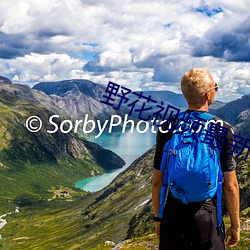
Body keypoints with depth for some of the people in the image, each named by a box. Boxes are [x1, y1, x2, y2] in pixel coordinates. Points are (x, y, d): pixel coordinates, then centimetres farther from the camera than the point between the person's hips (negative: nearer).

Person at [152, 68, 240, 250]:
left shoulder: (167, 128, -5)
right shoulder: (223, 130, -11)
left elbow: (157, 180, 0)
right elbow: (230, 186, -8)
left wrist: (158, 217, 13)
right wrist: (235, 225, 4)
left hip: (173, 216, 2)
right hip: (208, 216, -2)